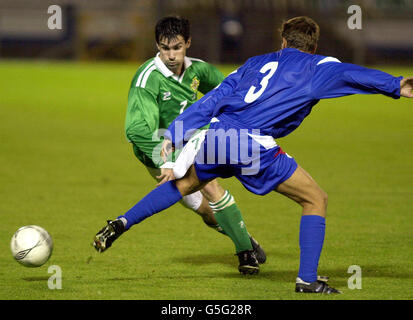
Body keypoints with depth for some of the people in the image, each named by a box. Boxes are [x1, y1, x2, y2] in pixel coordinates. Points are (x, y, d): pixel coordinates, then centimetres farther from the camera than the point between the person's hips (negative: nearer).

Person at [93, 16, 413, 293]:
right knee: (316, 199, 8)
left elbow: (214, 99, 21)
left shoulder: (257, 63, 24)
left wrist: (173, 136, 21)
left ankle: (122, 223, 29)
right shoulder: (315, 67, 11)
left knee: (183, 185, 33)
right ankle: (307, 279, 2)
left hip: (217, 134, 5)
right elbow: (348, 73, -9)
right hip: (254, 147, -5)